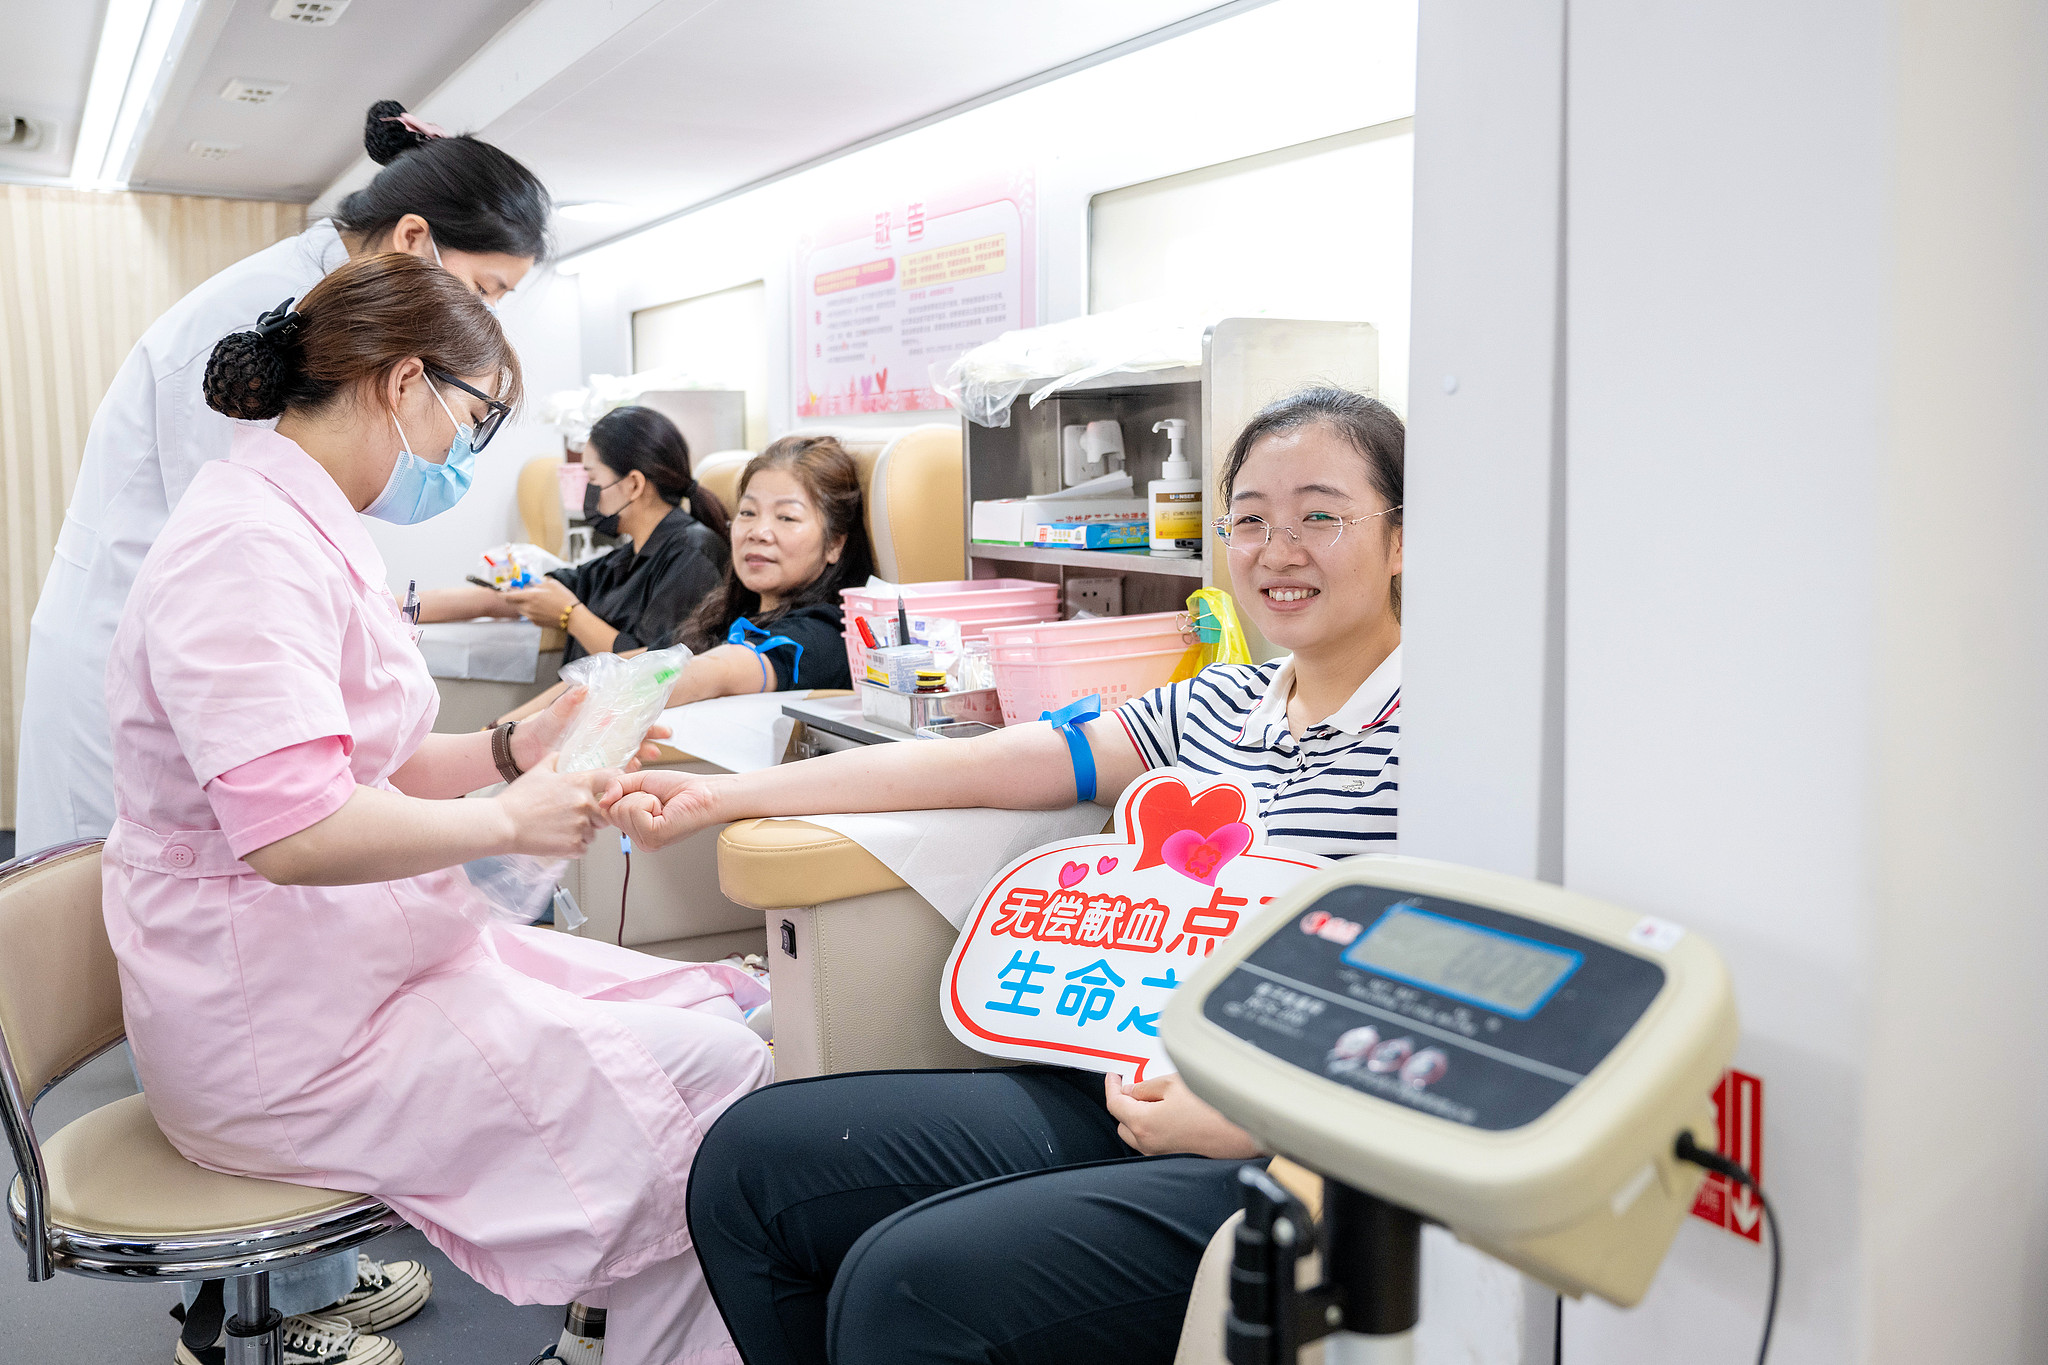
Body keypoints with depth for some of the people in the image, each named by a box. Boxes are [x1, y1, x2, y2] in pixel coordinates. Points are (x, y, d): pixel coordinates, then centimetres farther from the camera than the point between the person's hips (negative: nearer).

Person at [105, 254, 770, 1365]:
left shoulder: (304, 526, 14)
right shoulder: (248, 543, -20)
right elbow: (294, 828, -30)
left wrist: (510, 752, 4)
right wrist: (509, 820, -18)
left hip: (361, 958, 10)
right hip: (286, 1036, -10)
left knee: (719, 1011, 2)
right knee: (713, 1073, -17)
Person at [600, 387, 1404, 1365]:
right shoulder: (1219, 705, 13)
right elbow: (967, 766, 11)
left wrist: (1246, 1117, -22)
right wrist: (716, 796, 10)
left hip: (1289, 1168, -7)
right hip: (1122, 1099, 8)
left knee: (909, 1284, -26)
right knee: (752, 1156, 3)